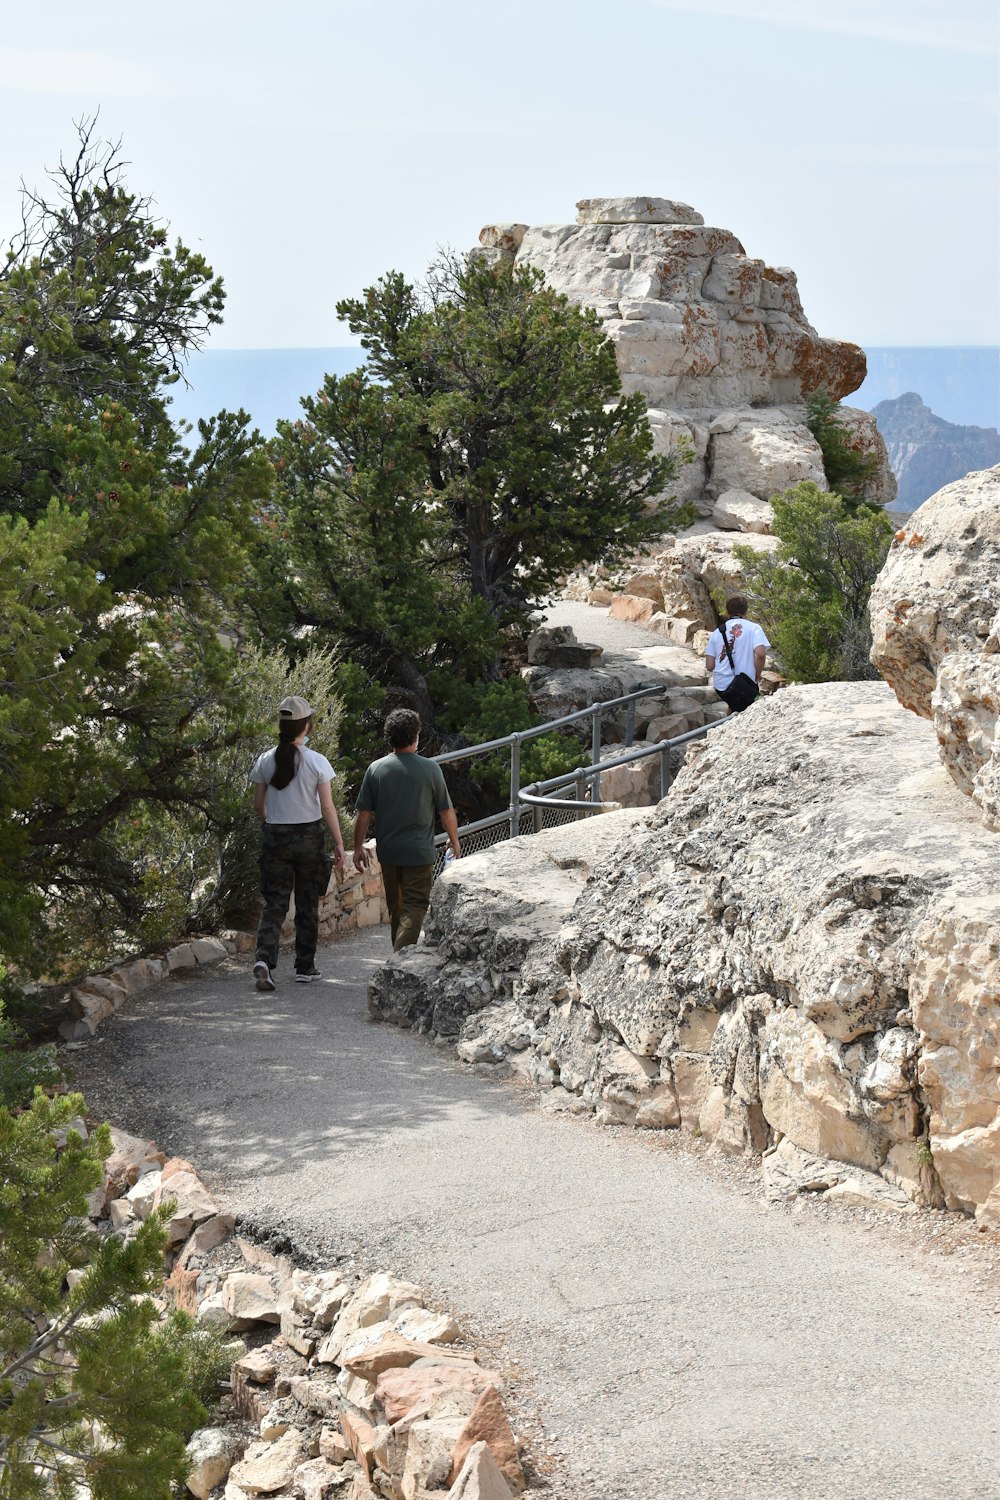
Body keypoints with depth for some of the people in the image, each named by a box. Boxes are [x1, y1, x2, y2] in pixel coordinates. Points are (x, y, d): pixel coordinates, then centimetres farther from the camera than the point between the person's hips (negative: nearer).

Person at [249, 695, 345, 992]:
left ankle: (264, 959, -17)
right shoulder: (317, 762, -10)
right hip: (309, 836, -2)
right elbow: (327, 808, -10)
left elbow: (258, 805, 4)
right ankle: (305, 967, 19)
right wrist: (339, 844, -2)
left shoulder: (265, 761, -2)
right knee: (307, 905, 12)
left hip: (275, 837, 2)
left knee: (274, 903, 5)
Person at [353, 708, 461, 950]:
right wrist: (455, 841, 13)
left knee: (396, 907, 17)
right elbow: (446, 812, -2)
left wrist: (358, 847, 9)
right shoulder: (430, 769, -9)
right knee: (415, 906, -2)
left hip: (388, 851, 3)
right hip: (419, 852, -3)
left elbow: (364, 814, -2)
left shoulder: (376, 769, -3)